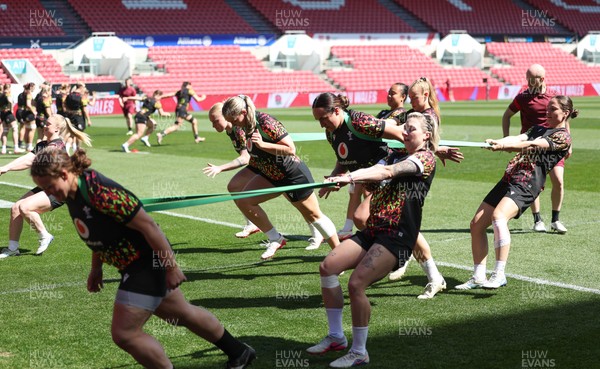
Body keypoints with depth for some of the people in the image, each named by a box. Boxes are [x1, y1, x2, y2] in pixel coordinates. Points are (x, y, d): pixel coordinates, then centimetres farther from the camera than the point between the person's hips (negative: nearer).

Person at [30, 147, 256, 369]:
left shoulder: (101, 193, -32)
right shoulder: (73, 193, -3)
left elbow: (147, 225, -27)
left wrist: (171, 267, -22)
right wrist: (96, 267, 18)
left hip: (148, 263, -10)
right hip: (131, 265, 10)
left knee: (124, 334, -9)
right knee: (182, 314, 24)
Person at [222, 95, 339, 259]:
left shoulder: (266, 122, -27)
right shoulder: (248, 125, -2)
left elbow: (291, 149, -30)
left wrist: (262, 144, -34)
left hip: (293, 175, -8)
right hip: (272, 176, 8)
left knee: (314, 215, 3)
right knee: (243, 201, -3)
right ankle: (275, 239, 7)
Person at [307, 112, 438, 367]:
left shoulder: (426, 158, -2)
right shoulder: (396, 156, 22)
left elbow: (388, 172, -18)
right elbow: (372, 171, 4)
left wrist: (351, 177, -29)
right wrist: (345, 178, -16)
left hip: (398, 236, -8)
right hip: (372, 230, 8)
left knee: (356, 284, -20)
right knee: (328, 266, -6)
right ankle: (336, 337, 4)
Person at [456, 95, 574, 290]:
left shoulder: (563, 137, 1)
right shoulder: (538, 129, 25)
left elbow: (534, 145, -16)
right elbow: (518, 138, 6)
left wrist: (505, 146, -30)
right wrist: (497, 142, -16)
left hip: (527, 185, -8)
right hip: (509, 179, 8)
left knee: (498, 216, -32)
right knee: (477, 224, 1)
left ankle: (499, 274, -33)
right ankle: (478, 277, 9)